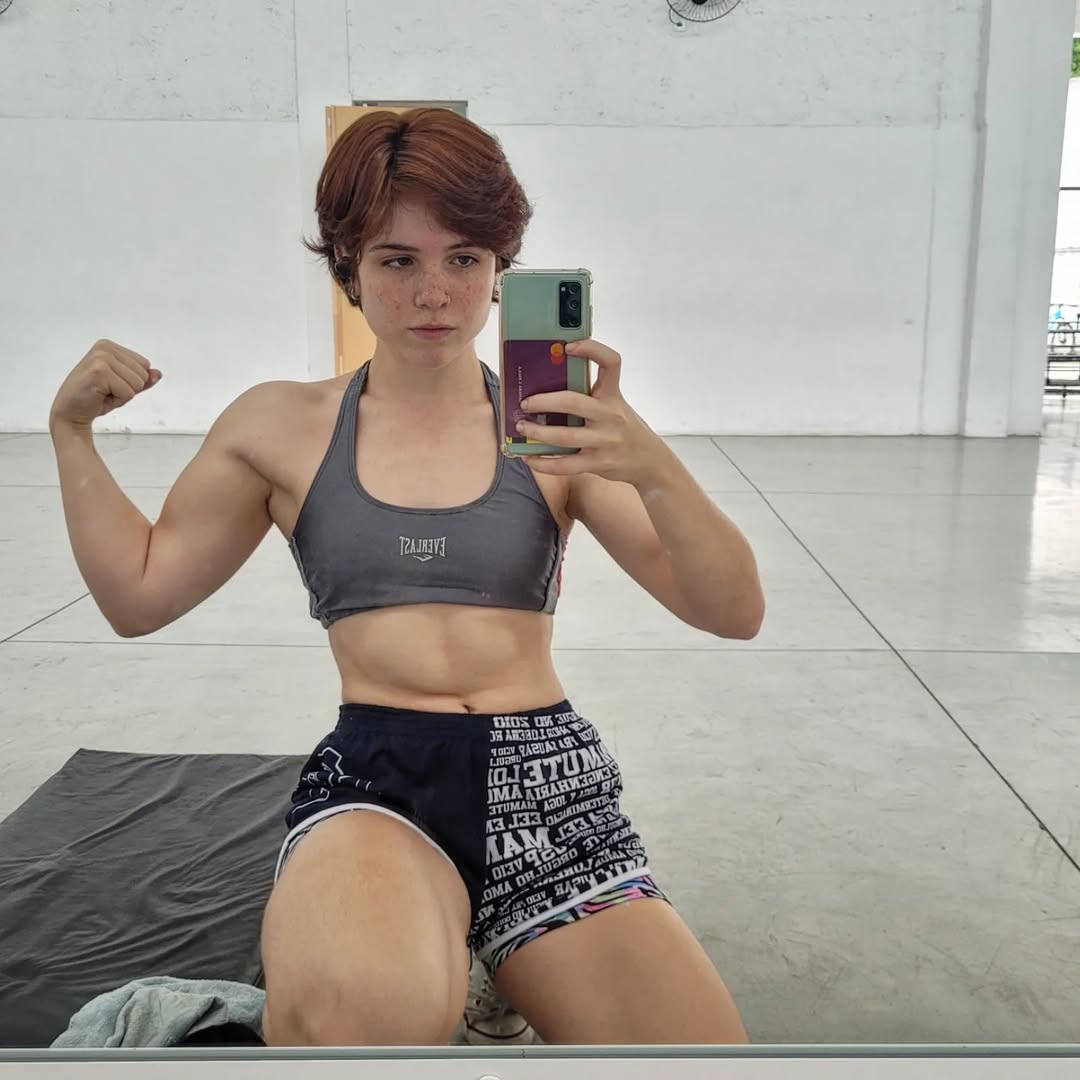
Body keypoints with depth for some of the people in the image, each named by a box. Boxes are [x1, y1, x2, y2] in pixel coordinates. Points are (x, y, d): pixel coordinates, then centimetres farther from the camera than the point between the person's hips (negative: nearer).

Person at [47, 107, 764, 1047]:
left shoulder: (554, 428, 5)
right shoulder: (280, 426, 11)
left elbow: (735, 614, 0)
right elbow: (138, 595, 16)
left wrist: (653, 467, -18)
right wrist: (72, 430, 7)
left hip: (551, 777, 2)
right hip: (373, 777, -1)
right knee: (362, 1009, -35)